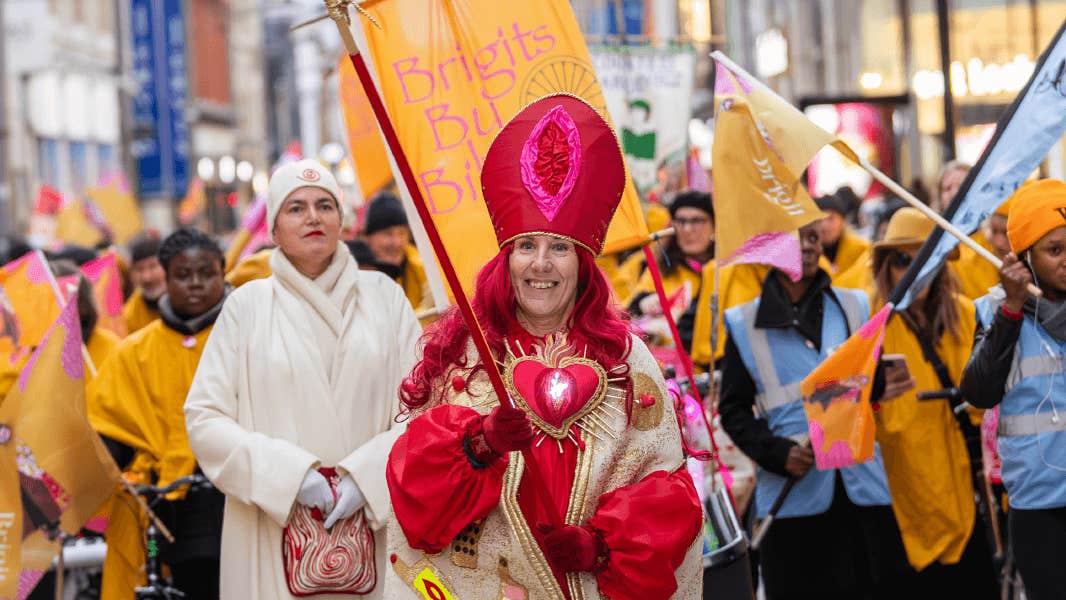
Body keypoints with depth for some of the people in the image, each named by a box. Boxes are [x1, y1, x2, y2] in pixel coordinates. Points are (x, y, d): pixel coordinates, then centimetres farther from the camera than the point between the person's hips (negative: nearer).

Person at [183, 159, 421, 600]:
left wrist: (365, 478, -12)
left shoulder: (382, 295, 7)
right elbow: (204, 419, -1)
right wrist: (292, 475, -12)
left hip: (372, 526, 1)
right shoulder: (248, 305, 3)